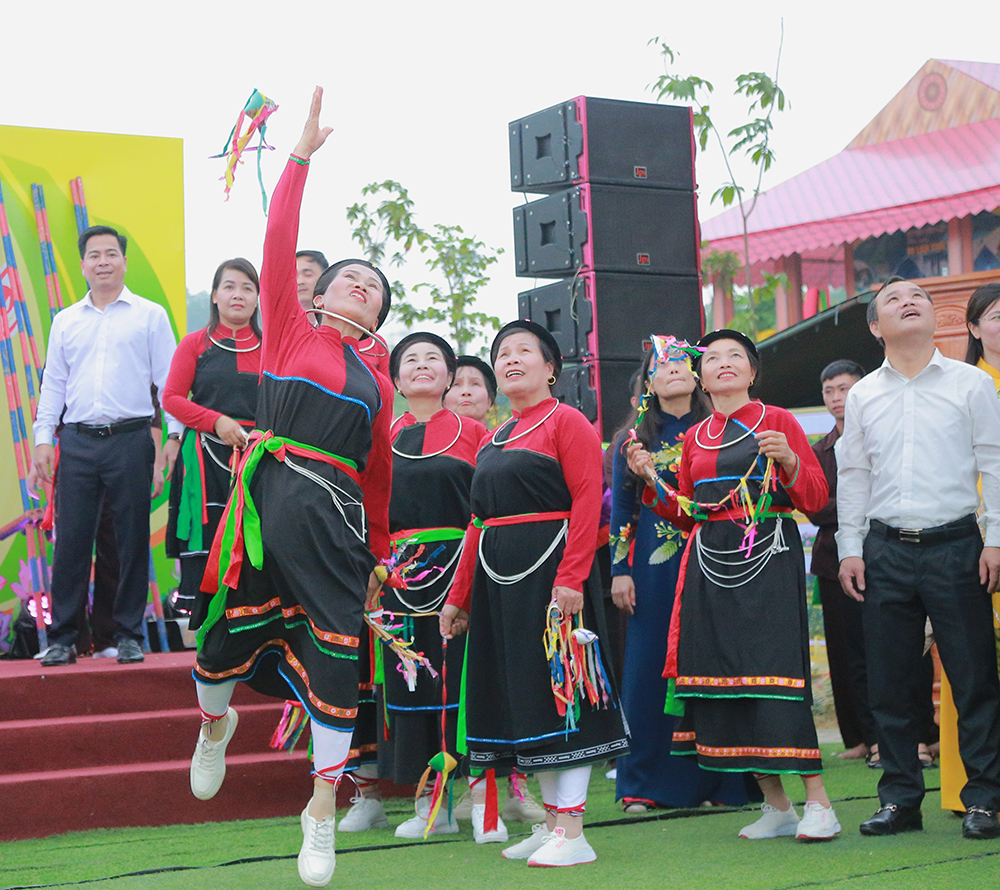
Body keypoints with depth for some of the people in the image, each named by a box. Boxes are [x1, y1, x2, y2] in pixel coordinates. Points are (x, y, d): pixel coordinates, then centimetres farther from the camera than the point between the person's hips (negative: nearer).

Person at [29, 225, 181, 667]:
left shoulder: (150, 315, 6)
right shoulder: (66, 321, 15)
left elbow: (169, 378, 3)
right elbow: (53, 383, 16)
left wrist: (173, 434, -6)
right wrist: (43, 438, 7)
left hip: (130, 439, -2)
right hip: (77, 442, 2)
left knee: (132, 539, 0)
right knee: (71, 539, 0)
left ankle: (128, 634, 9)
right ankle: (63, 637, 6)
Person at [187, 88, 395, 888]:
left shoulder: (377, 384, 15)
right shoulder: (289, 330, 9)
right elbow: (278, 246, -1)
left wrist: (379, 556, 22)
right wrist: (301, 157, -3)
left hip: (336, 518, 2)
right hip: (268, 497, -2)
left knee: (335, 654, -1)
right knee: (231, 628, 5)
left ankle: (323, 806, 10)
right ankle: (215, 720, 41)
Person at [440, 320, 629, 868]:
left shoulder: (567, 422, -4)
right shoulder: (492, 441, 19)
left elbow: (587, 502, -14)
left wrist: (571, 577, -23)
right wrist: (459, 596, 17)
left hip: (550, 568, -8)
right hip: (497, 576, 8)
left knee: (558, 690, -7)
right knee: (519, 695, 9)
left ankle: (573, 835, -4)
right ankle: (552, 823, 16)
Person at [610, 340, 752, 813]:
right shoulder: (634, 439, 8)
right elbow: (621, 509, 9)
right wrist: (620, 570, 1)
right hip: (654, 566, 0)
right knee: (651, 666, 0)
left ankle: (718, 781, 6)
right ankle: (646, 783, 7)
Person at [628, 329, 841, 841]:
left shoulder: (778, 421, 5)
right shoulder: (695, 437, 17)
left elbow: (817, 499, 1)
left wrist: (789, 460, -15)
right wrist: (651, 480, 5)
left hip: (768, 556, -5)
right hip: (711, 565, 5)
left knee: (777, 671, -14)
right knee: (721, 673, 0)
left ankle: (818, 803, -10)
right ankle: (775, 805, 9)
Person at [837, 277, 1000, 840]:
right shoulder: (863, 396, 12)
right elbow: (853, 475, 15)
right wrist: (851, 548, 8)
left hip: (954, 545, -3)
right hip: (886, 550, 3)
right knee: (891, 682, 4)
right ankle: (901, 799, 13)